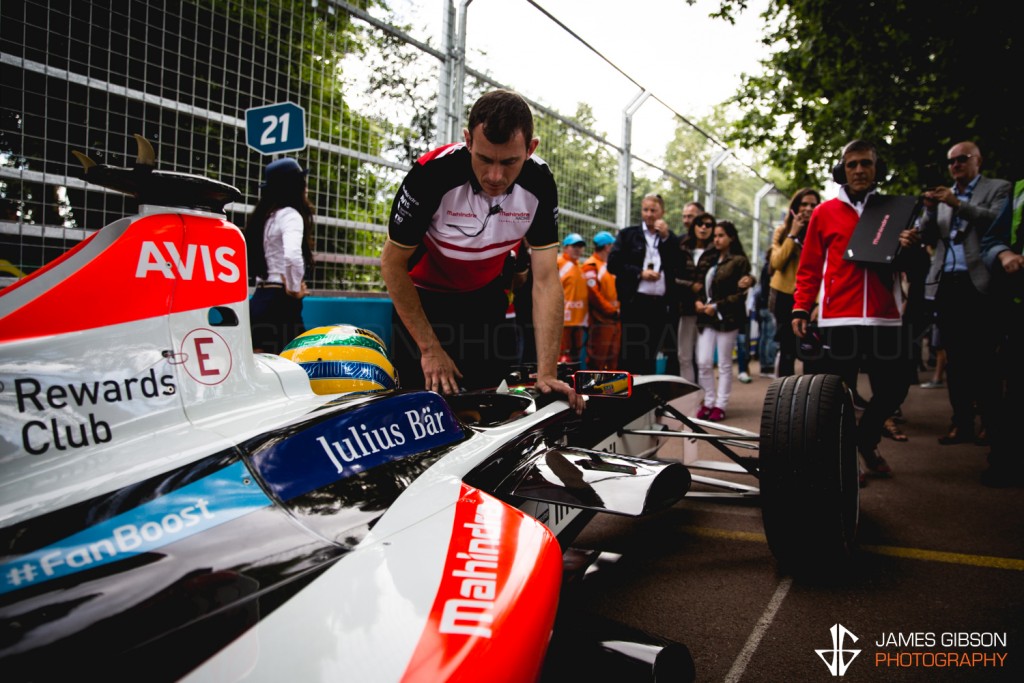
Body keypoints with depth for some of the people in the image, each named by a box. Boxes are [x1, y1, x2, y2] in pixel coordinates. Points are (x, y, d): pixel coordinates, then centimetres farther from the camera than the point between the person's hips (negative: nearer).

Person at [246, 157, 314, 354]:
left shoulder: (262, 216, 15)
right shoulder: (289, 214, -11)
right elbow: (292, 255, -30)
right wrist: (295, 288, -14)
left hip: (259, 299, 9)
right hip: (280, 301, -9)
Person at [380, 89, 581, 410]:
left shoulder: (539, 183, -21)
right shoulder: (431, 173, -30)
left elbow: (545, 279, -19)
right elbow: (393, 263, -20)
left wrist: (547, 374, -26)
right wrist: (430, 348, -19)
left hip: (486, 297, 3)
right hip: (425, 296, -3)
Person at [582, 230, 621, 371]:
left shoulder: (610, 265, 20)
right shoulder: (591, 265, -7)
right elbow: (593, 293, -16)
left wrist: (618, 308, 6)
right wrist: (612, 310, -13)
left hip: (615, 320, 9)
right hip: (600, 320, -9)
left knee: (613, 361, 12)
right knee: (596, 361, -8)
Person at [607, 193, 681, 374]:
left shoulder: (671, 238, 12)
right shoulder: (628, 234, 8)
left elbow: (679, 268, -3)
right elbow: (613, 264, -1)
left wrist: (666, 237, -6)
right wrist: (640, 273, -10)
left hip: (659, 303, 2)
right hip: (634, 302, -2)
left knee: (651, 351, 8)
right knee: (631, 351, -2)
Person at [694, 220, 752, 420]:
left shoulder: (739, 261, -4)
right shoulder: (707, 259, 14)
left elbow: (740, 293, -9)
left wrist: (717, 306, -15)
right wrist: (698, 301, -2)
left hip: (727, 318, -5)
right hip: (706, 317, 5)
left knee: (724, 364, 3)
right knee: (703, 363, 0)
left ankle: (720, 405, 9)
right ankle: (708, 402, 13)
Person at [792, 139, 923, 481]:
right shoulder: (825, 212, 7)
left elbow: (902, 266, 16)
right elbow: (809, 268, 7)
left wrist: (910, 248, -6)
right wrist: (801, 308, 0)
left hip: (885, 318, 3)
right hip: (838, 318, -3)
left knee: (894, 389, 4)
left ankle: (865, 440, 30)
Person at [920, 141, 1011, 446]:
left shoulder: (998, 188, 7)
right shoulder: (943, 196, 19)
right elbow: (928, 238, 12)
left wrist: (958, 205, -17)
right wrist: (930, 210, -5)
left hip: (978, 283, -4)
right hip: (946, 284, 4)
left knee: (982, 357, -5)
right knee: (955, 357, 5)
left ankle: (990, 421, 3)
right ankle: (961, 422, 9)